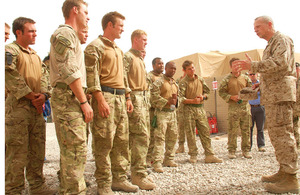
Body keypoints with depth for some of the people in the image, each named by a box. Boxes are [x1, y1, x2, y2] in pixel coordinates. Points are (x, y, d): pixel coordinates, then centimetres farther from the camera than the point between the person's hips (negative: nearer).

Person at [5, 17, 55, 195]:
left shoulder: (35, 55, 21)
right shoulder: (10, 51, -4)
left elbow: (43, 76, 15)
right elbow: (11, 77, -15)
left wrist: (43, 95, -3)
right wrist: (31, 96, -13)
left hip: (37, 107, 8)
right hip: (18, 108, -8)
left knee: (37, 150, 12)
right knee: (17, 152, -3)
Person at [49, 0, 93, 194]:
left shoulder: (72, 36, 25)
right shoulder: (65, 33, -7)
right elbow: (69, 72, -17)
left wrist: (83, 97, 16)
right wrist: (84, 102, -17)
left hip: (73, 99, 10)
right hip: (69, 98, -10)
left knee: (70, 149, 14)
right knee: (76, 149, -10)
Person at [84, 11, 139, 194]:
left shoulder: (119, 50, 24)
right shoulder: (95, 46, -2)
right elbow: (92, 75, -12)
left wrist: (128, 98, 19)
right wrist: (100, 100, -19)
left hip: (121, 98, 9)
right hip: (106, 95, -8)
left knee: (122, 141, 10)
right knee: (104, 143, -6)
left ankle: (119, 179, 21)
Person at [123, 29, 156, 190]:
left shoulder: (141, 59, 24)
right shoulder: (128, 57, -6)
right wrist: (128, 100, -21)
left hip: (144, 99, 10)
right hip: (135, 98, -10)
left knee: (142, 136, 10)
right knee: (141, 136, -13)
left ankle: (138, 171, 19)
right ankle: (139, 175, -8)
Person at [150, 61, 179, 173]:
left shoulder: (175, 83, 18)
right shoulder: (159, 82, -4)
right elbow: (154, 97, -14)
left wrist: (175, 98, 2)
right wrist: (167, 102, -15)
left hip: (172, 112, 8)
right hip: (162, 112, -7)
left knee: (172, 137, 11)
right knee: (160, 138, -11)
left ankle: (169, 160, 23)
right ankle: (157, 163, -9)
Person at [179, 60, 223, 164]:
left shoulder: (200, 79, 12)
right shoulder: (183, 82, -2)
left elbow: (207, 91, 18)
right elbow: (181, 98, -9)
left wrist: (203, 96, -4)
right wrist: (193, 101, -18)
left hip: (200, 108, 4)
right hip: (189, 109, -4)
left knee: (205, 132, 2)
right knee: (190, 133, 1)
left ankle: (209, 156, 7)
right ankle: (193, 155, 12)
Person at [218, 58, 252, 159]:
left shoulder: (245, 77, 11)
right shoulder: (226, 79, 3)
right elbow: (221, 92, 1)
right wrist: (231, 97, -11)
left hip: (245, 106, 3)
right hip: (233, 107, -3)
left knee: (246, 129, 5)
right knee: (232, 130, -2)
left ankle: (246, 149, 16)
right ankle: (231, 150, 6)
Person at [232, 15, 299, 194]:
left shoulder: (281, 40, -4)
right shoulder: (271, 44, 25)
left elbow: (280, 63, -21)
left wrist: (253, 66, -26)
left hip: (280, 92, -10)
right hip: (272, 95, 10)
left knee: (282, 132, -12)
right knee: (276, 133, 11)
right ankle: (283, 172, 19)